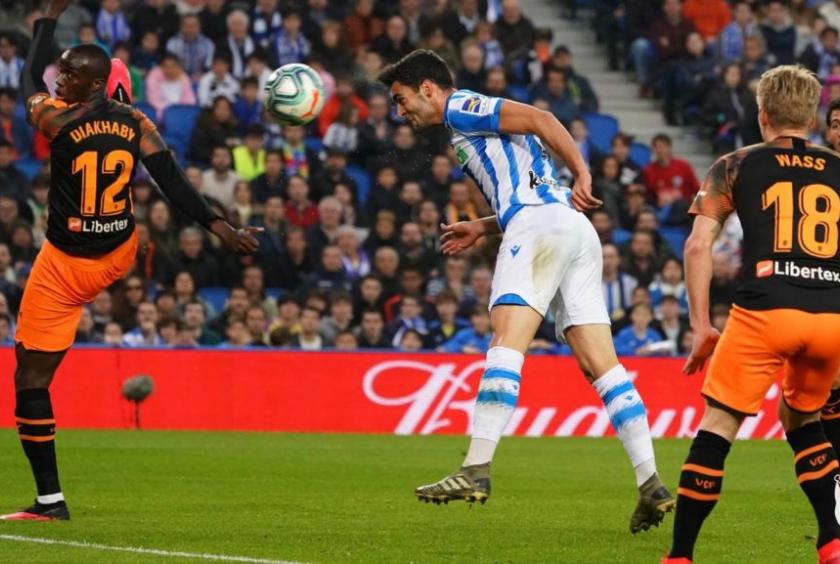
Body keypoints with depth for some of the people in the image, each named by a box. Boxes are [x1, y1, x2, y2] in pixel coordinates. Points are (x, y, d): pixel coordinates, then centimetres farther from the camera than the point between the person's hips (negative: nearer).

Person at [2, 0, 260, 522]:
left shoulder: (57, 119, -15)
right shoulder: (136, 123, -4)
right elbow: (173, 181, -9)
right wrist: (218, 225, -8)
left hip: (65, 268, -5)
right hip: (117, 255, 5)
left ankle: (50, 499, -3)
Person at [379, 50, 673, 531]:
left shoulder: (461, 108, 4)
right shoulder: (476, 127, 31)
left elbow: (538, 119, -10)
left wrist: (581, 174, -14)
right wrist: (483, 228, 31)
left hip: (542, 225, -9)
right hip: (576, 235, 9)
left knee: (506, 342, -17)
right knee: (600, 363, 1)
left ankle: (477, 469, -27)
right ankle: (651, 485, -7)